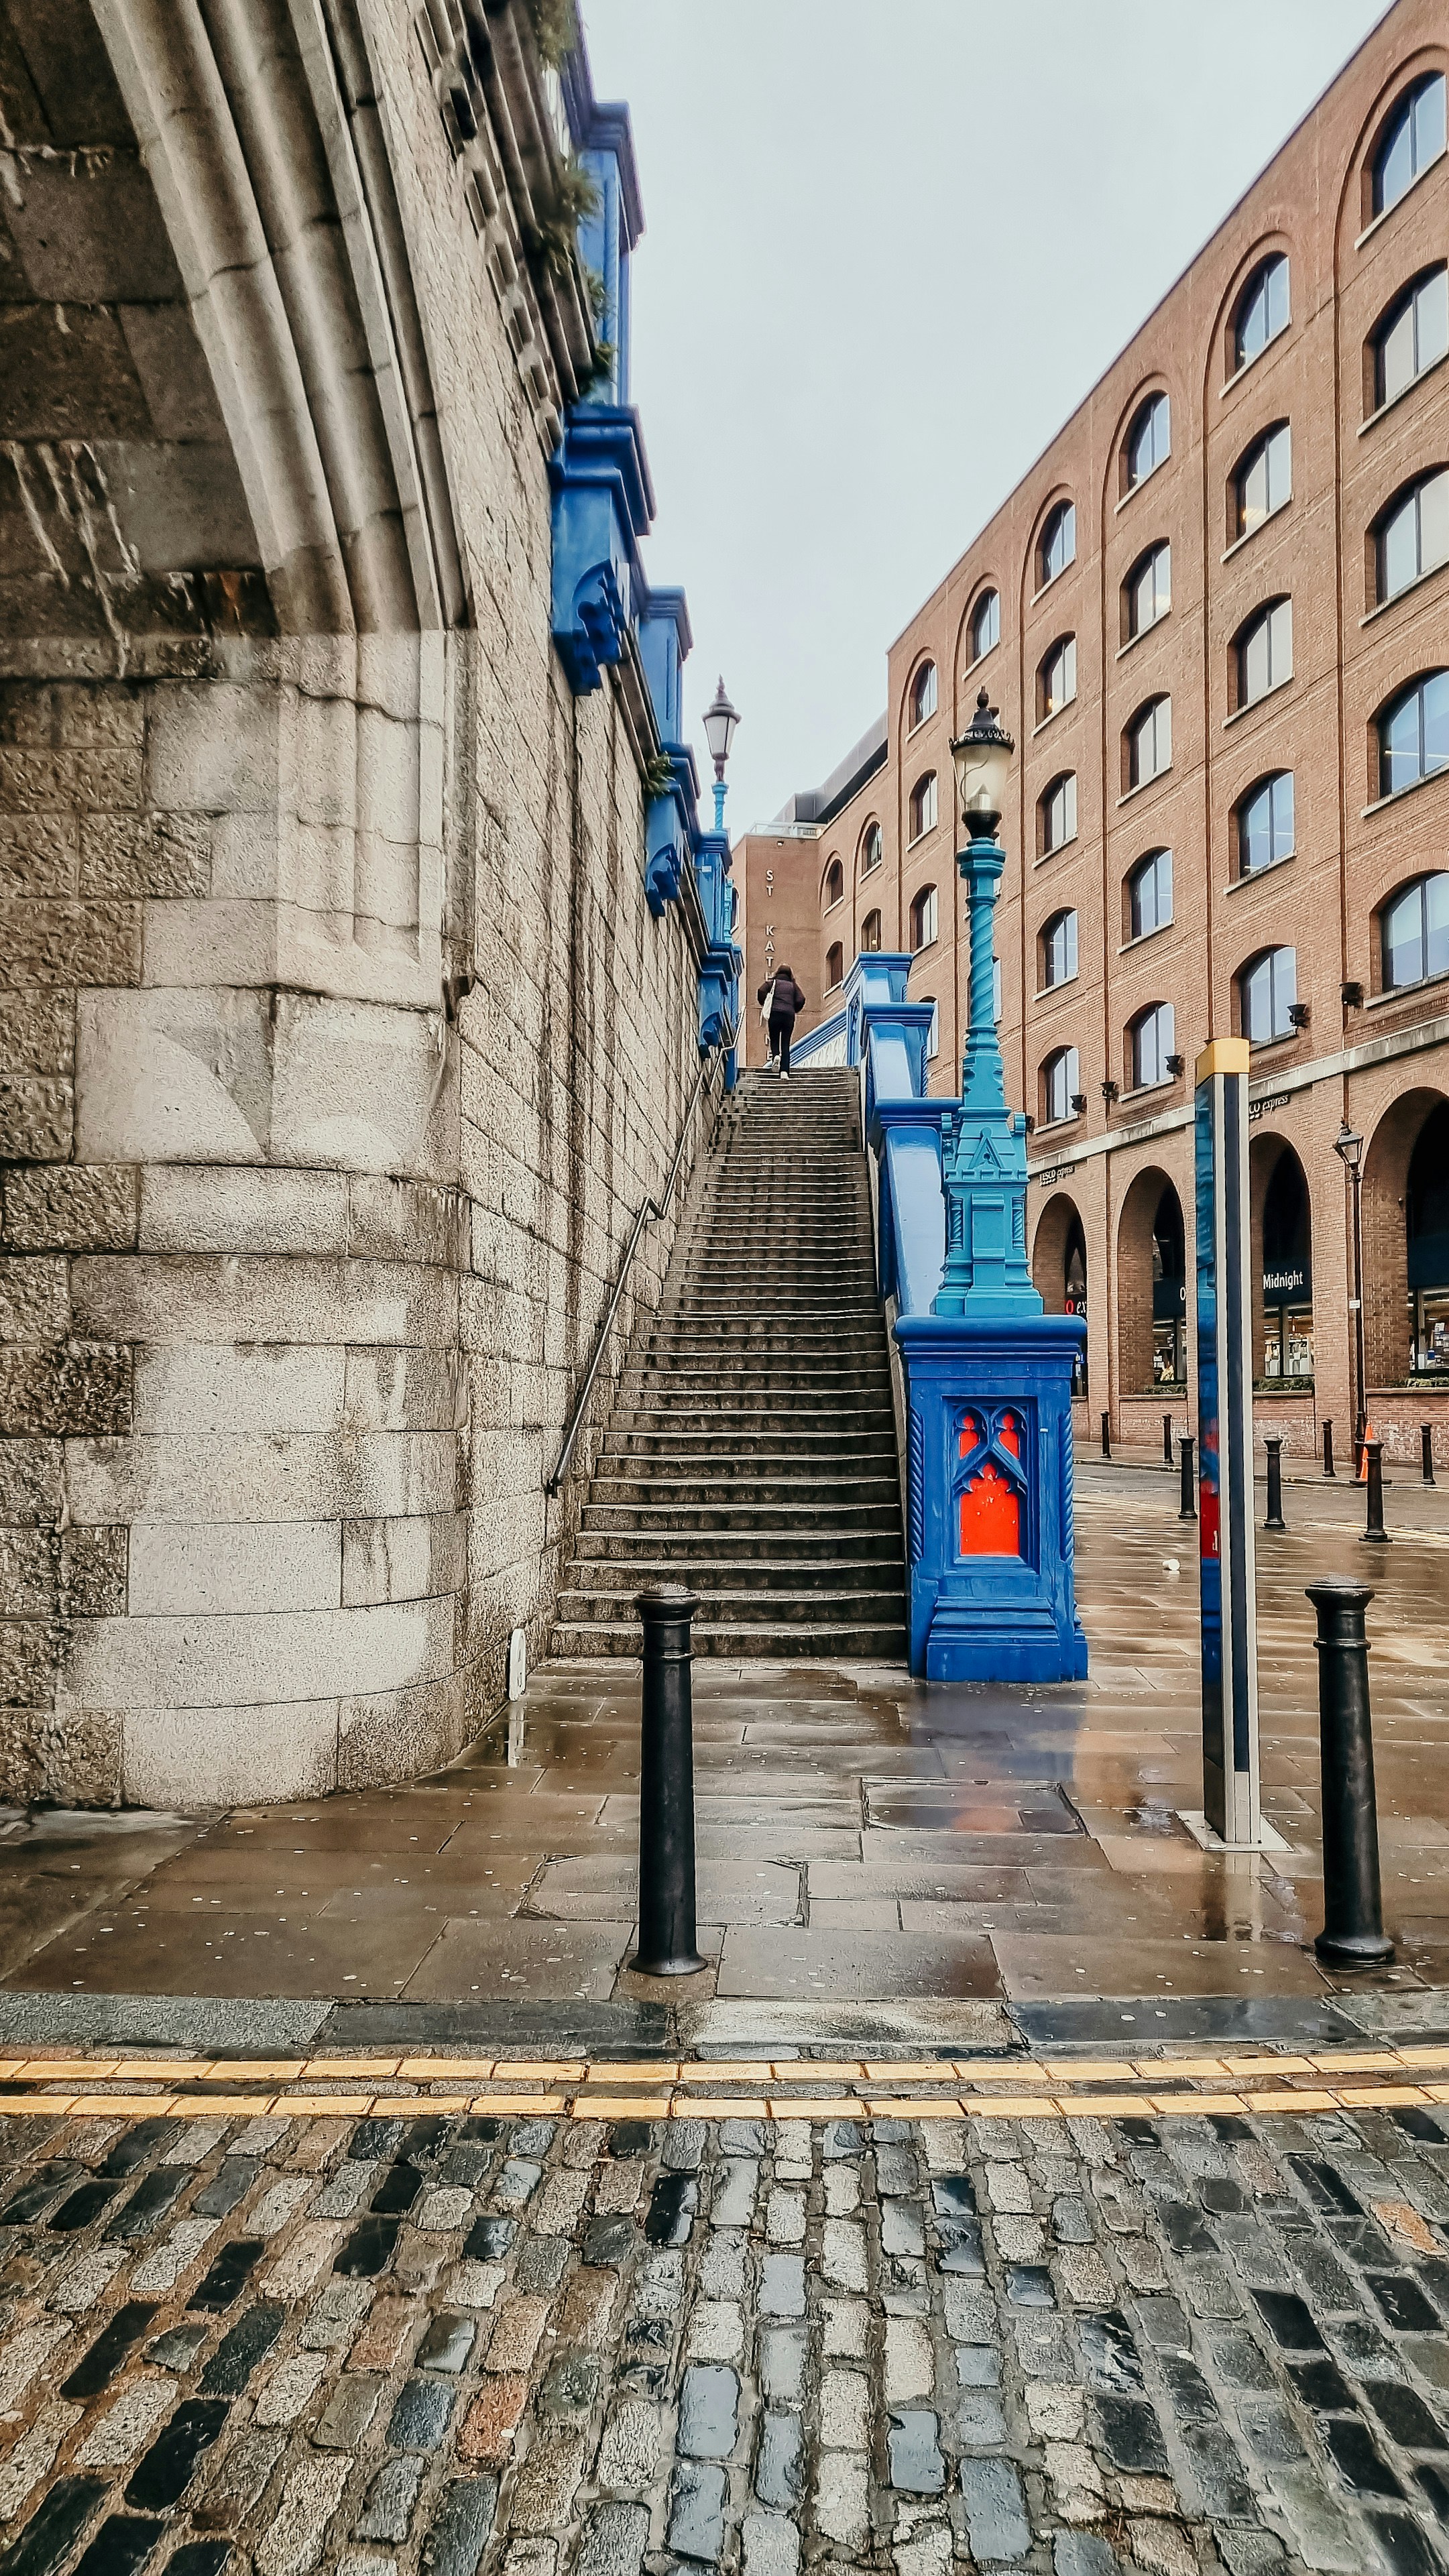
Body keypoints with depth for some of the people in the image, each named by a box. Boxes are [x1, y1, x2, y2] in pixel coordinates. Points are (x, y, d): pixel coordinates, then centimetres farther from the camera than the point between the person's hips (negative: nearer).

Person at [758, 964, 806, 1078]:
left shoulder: (773, 983, 12)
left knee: (774, 1040, 12)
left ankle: (775, 1055, -21)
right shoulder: (793, 985, 16)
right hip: (789, 1015, 1)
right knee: (786, 1044, 3)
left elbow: (761, 991, -4)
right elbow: (801, 1000, 4)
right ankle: (784, 1071, -7)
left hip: (775, 1014, -1)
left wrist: (764, 1005, 10)